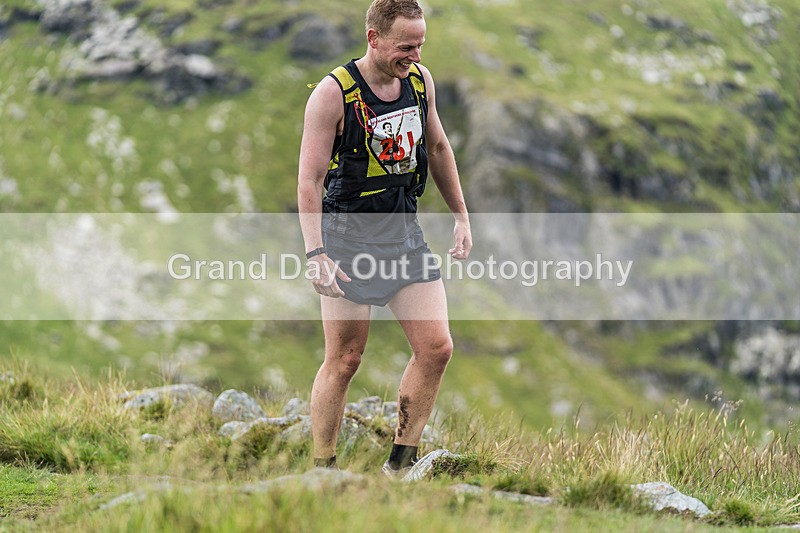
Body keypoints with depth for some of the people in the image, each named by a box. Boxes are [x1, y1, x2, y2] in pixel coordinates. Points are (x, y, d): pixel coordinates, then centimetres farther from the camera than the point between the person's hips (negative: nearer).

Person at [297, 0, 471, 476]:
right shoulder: (333, 92, -15)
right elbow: (310, 178, -15)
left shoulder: (421, 80, 3)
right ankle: (323, 472, 11)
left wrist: (462, 216, 19)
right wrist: (316, 253, -24)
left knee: (437, 348, -2)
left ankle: (400, 466, 10)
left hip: (405, 231, 6)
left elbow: (437, 147, 19)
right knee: (345, 360, -2)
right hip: (350, 237, -6)